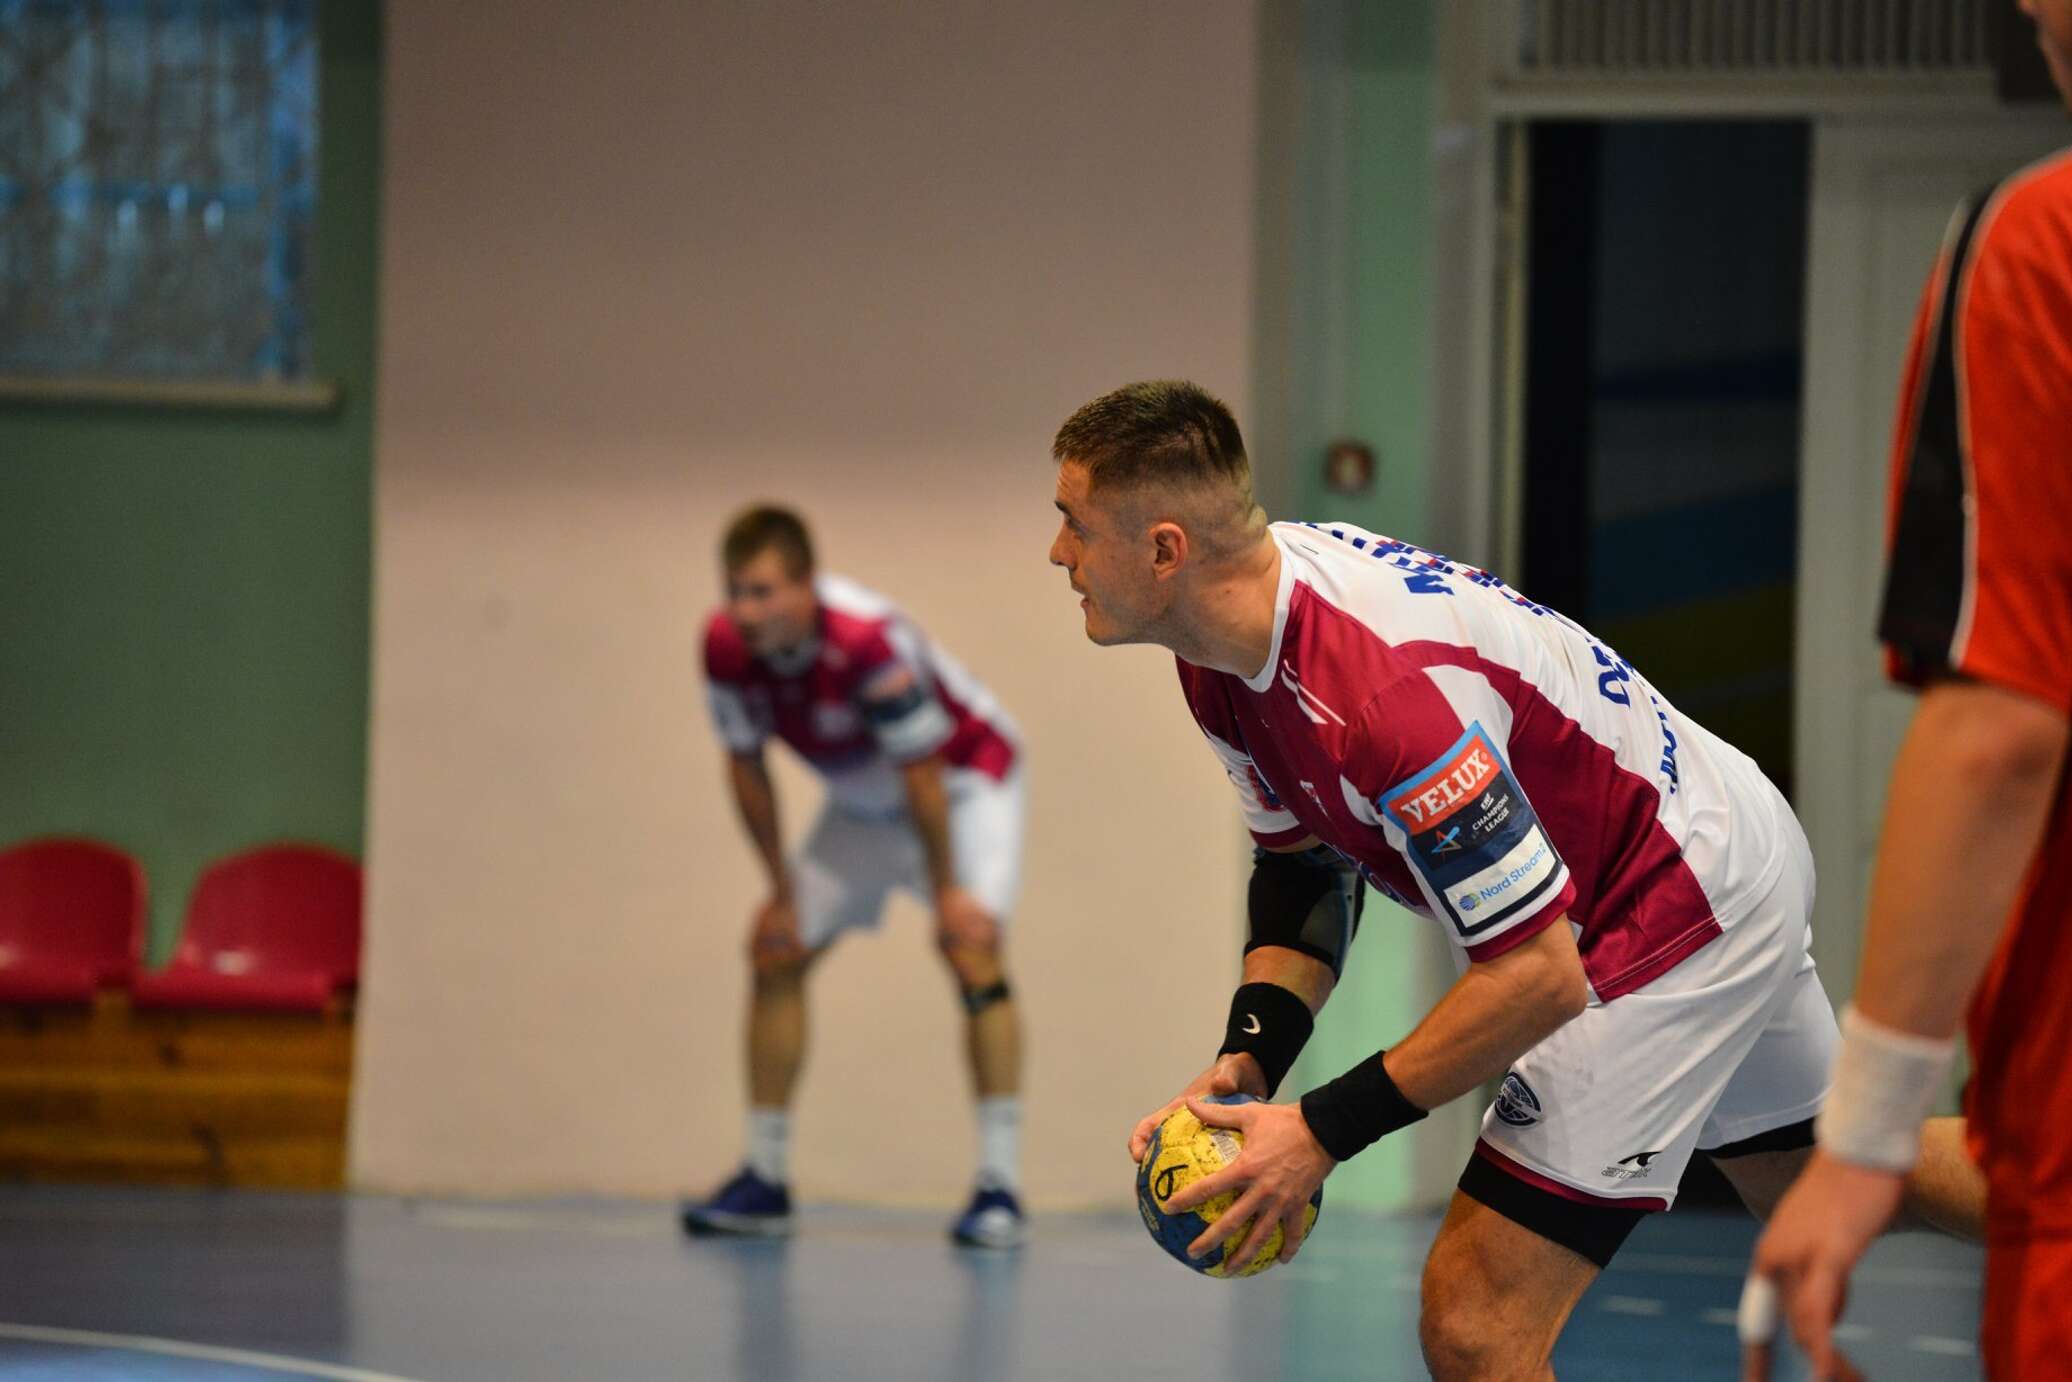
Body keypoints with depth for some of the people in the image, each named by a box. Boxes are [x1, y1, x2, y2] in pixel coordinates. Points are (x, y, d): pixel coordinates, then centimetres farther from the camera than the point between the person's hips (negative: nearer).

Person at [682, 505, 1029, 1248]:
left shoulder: (868, 641, -39)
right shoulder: (728, 646, -21)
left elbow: (920, 773, -29)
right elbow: (746, 766, -5)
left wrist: (946, 892, -20)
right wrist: (782, 891, 0)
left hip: (964, 779, -7)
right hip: (863, 801, 7)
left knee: (972, 949, -23)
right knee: (776, 953, 3)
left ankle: (999, 1187, -24)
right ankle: (764, 1180, 12)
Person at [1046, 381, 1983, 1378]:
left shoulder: (1384, 689, -38)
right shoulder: (1224, 654, -8)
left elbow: (1540, 973, -33)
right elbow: (1301, 860, 7)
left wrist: (1325, 1130, -28)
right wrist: (1249, 1058, -9)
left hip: (1683, 909, -10)